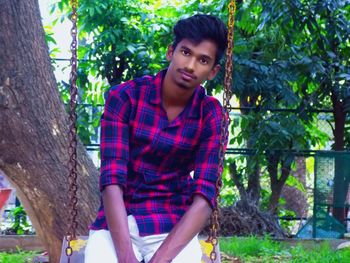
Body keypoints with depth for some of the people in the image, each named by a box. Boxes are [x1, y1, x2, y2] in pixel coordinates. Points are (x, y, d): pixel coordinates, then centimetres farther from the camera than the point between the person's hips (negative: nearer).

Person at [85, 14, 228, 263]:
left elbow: (204, 196, -11)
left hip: (175, 226, 1)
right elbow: (112, 178, -14)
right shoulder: (124, 97, -6)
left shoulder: (210, 114, -3)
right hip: (117, 224, 0)